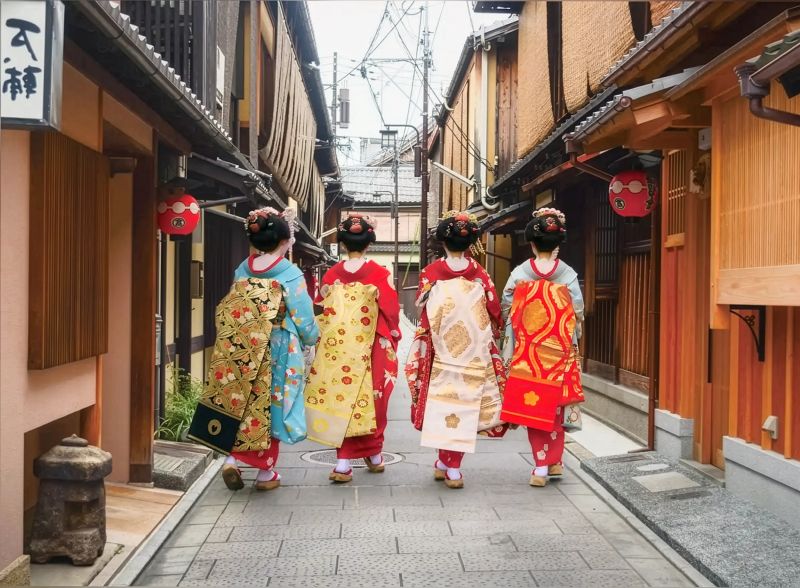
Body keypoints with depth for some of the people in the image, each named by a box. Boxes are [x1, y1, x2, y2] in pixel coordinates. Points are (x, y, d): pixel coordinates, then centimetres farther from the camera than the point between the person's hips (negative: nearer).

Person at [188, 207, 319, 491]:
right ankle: (266, 472, 16)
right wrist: (310, 341, 9)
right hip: (278, 352, -4)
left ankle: (232, 459, 4)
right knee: (271, 406, 7)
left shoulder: (242, 270, 2)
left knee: (244, 403, 16)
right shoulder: (290, 274, -13)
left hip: (243, 353, 4)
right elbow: (304, 318, -9)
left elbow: (229, 313, 8)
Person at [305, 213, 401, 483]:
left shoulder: (331, 275, 1)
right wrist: (389, 344, 7)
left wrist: (324, 342, 16)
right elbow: (390, 314, -5)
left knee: (341, 399, 6)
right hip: (367, 351, -1)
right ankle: (374, 456, 25)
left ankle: (345, 464, 5)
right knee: (369, 400, 11)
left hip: (334, 351, 2)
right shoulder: (380, 274, -6)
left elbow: (320, 313, 6)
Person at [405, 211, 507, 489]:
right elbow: (495, 312, 2)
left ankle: (443, 462, 16)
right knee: (464, 404, 6)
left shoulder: (431, 273, -6)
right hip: (473, 353, 0)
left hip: (441, 352, 0)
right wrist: (490, 336, 20)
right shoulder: (479, 274, -3)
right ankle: (453, 469, 8)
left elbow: (422, 310, 1)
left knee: (442, 402, 11)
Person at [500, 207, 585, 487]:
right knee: (554, 406, 13)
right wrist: (571, 342, 12)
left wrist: (509, 351, 10)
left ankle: (541, 466, 6)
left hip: (527, 351, 0)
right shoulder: (568, 275, -6)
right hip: (558, 351, 1)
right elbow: (578, 315, -3)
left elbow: (507, 311, 0)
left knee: (532, 406, 5)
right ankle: (553, 461, 20)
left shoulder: (519, 273, -5)